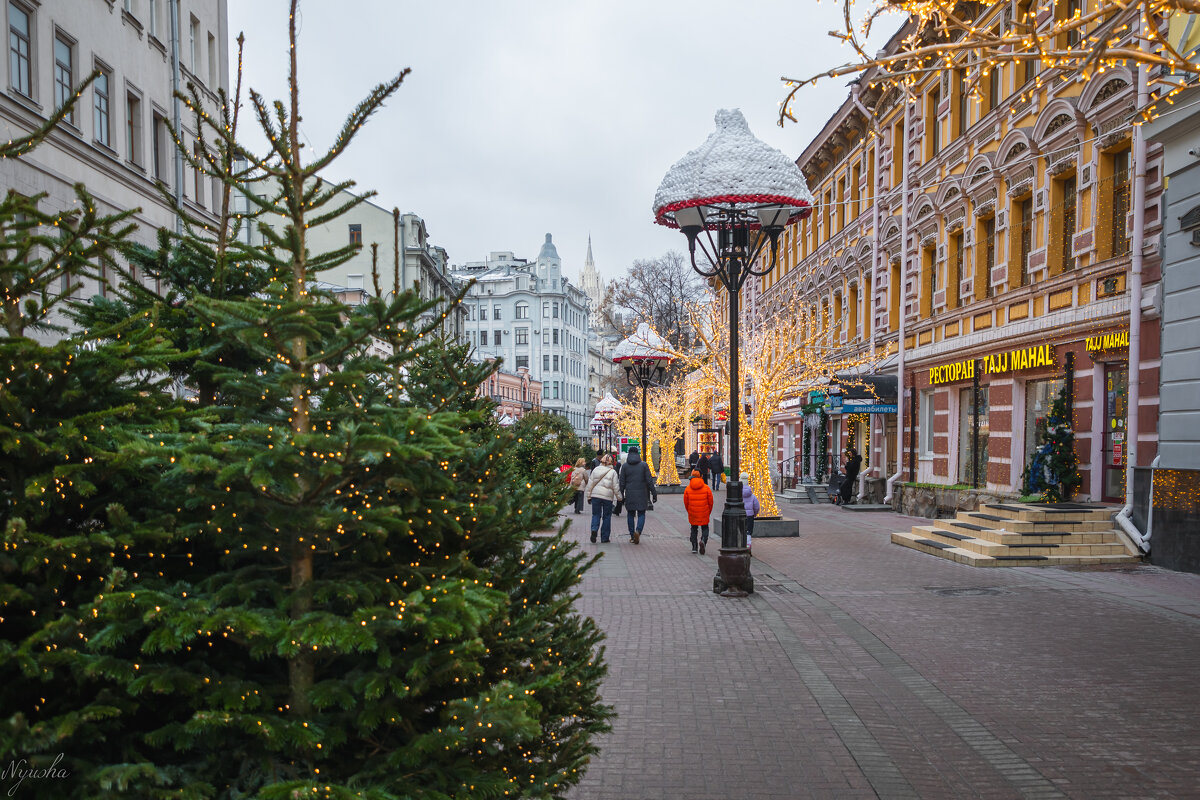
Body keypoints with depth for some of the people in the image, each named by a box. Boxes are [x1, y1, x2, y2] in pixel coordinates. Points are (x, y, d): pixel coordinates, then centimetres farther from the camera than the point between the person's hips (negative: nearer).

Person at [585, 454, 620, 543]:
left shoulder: (595, 470, 5)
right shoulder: (613, 472, -3)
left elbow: (590, 484, 7)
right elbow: (615, 486, -3)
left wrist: (589, 496, 14)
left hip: (595, 496, 2)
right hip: (607, 496, -2)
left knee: (596, 514, 11)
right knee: (607, 516, 9)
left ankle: (594, 530, -17)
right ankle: (604, 538, 10)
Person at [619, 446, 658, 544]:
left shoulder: (625, 466, 0)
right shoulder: (644, 465, -3)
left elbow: (622, 482, 1)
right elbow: (649, 481, -5)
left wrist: (621, 494, 10)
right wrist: (654, 494, 0)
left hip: (629, 494, 1)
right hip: (642, 494, -1)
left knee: (630, 514, 12)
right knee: (641, 514, 7)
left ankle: (632, 535, 13)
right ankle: (638, 531, -17)